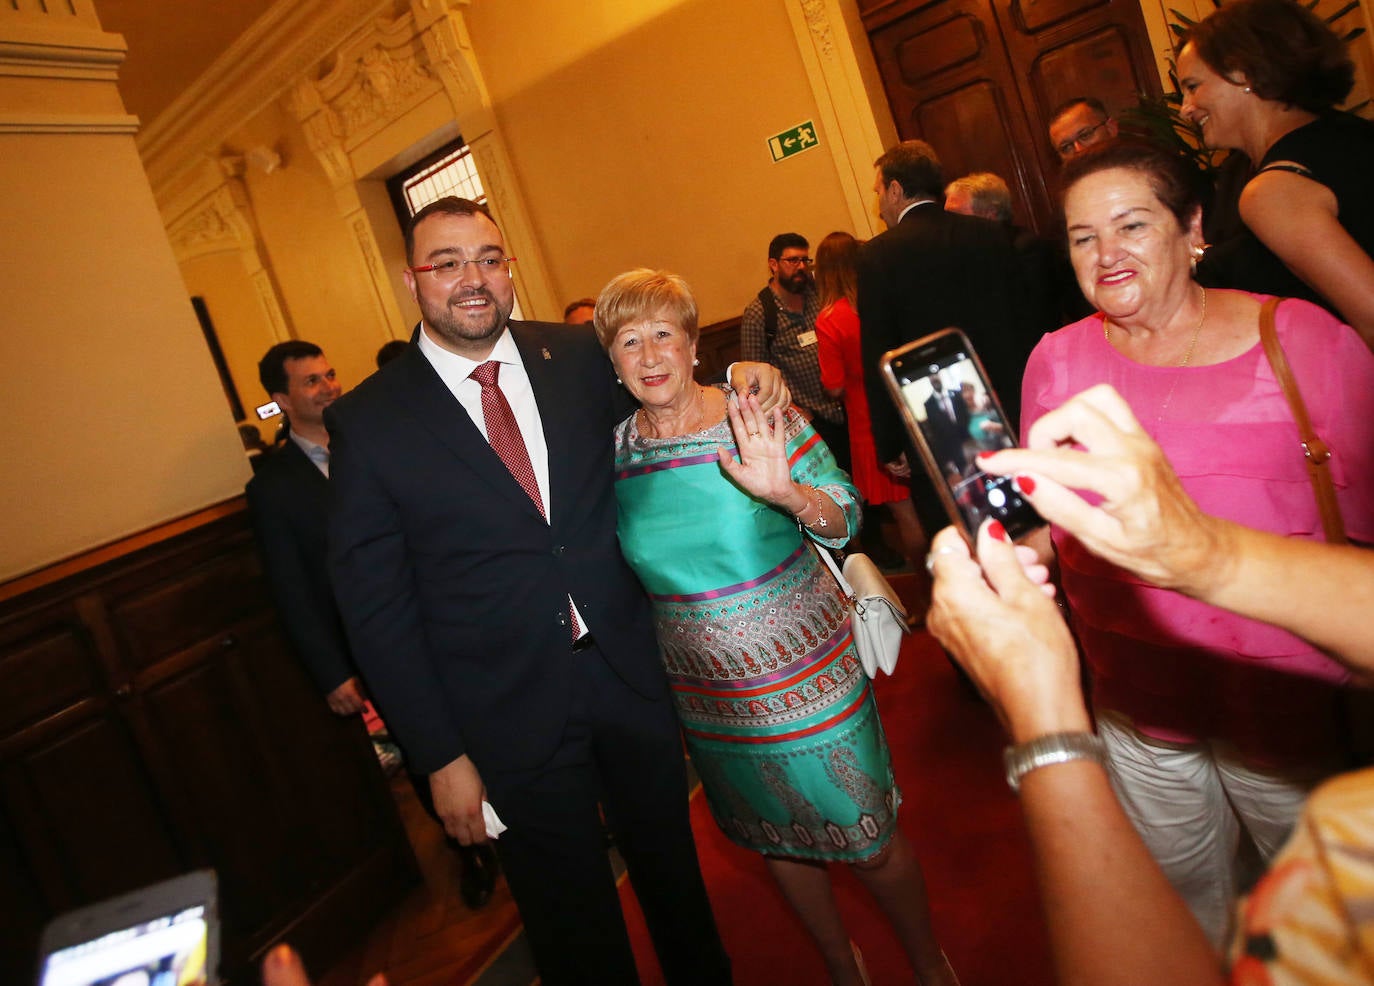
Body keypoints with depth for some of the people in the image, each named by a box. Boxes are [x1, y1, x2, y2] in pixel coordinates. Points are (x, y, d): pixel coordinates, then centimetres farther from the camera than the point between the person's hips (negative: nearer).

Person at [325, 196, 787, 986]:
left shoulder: (581, 355, -2)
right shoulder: (368, 421, -9)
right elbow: (375, 604, -7)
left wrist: (734, 382, -5)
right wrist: (440, 755, -7)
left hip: (632, 670, 3)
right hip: (512, 713, -2)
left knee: (674, 870, 25)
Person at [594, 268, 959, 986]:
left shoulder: (758, 420, -14)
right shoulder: (613, 454, -5)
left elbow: (844, 521, -14)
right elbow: (613, 569, 11)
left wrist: (786, 491, -32)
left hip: (806, 677, -3)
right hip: (706, 697, 4)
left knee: (871, 842, 11)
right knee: (778, 842, 22)